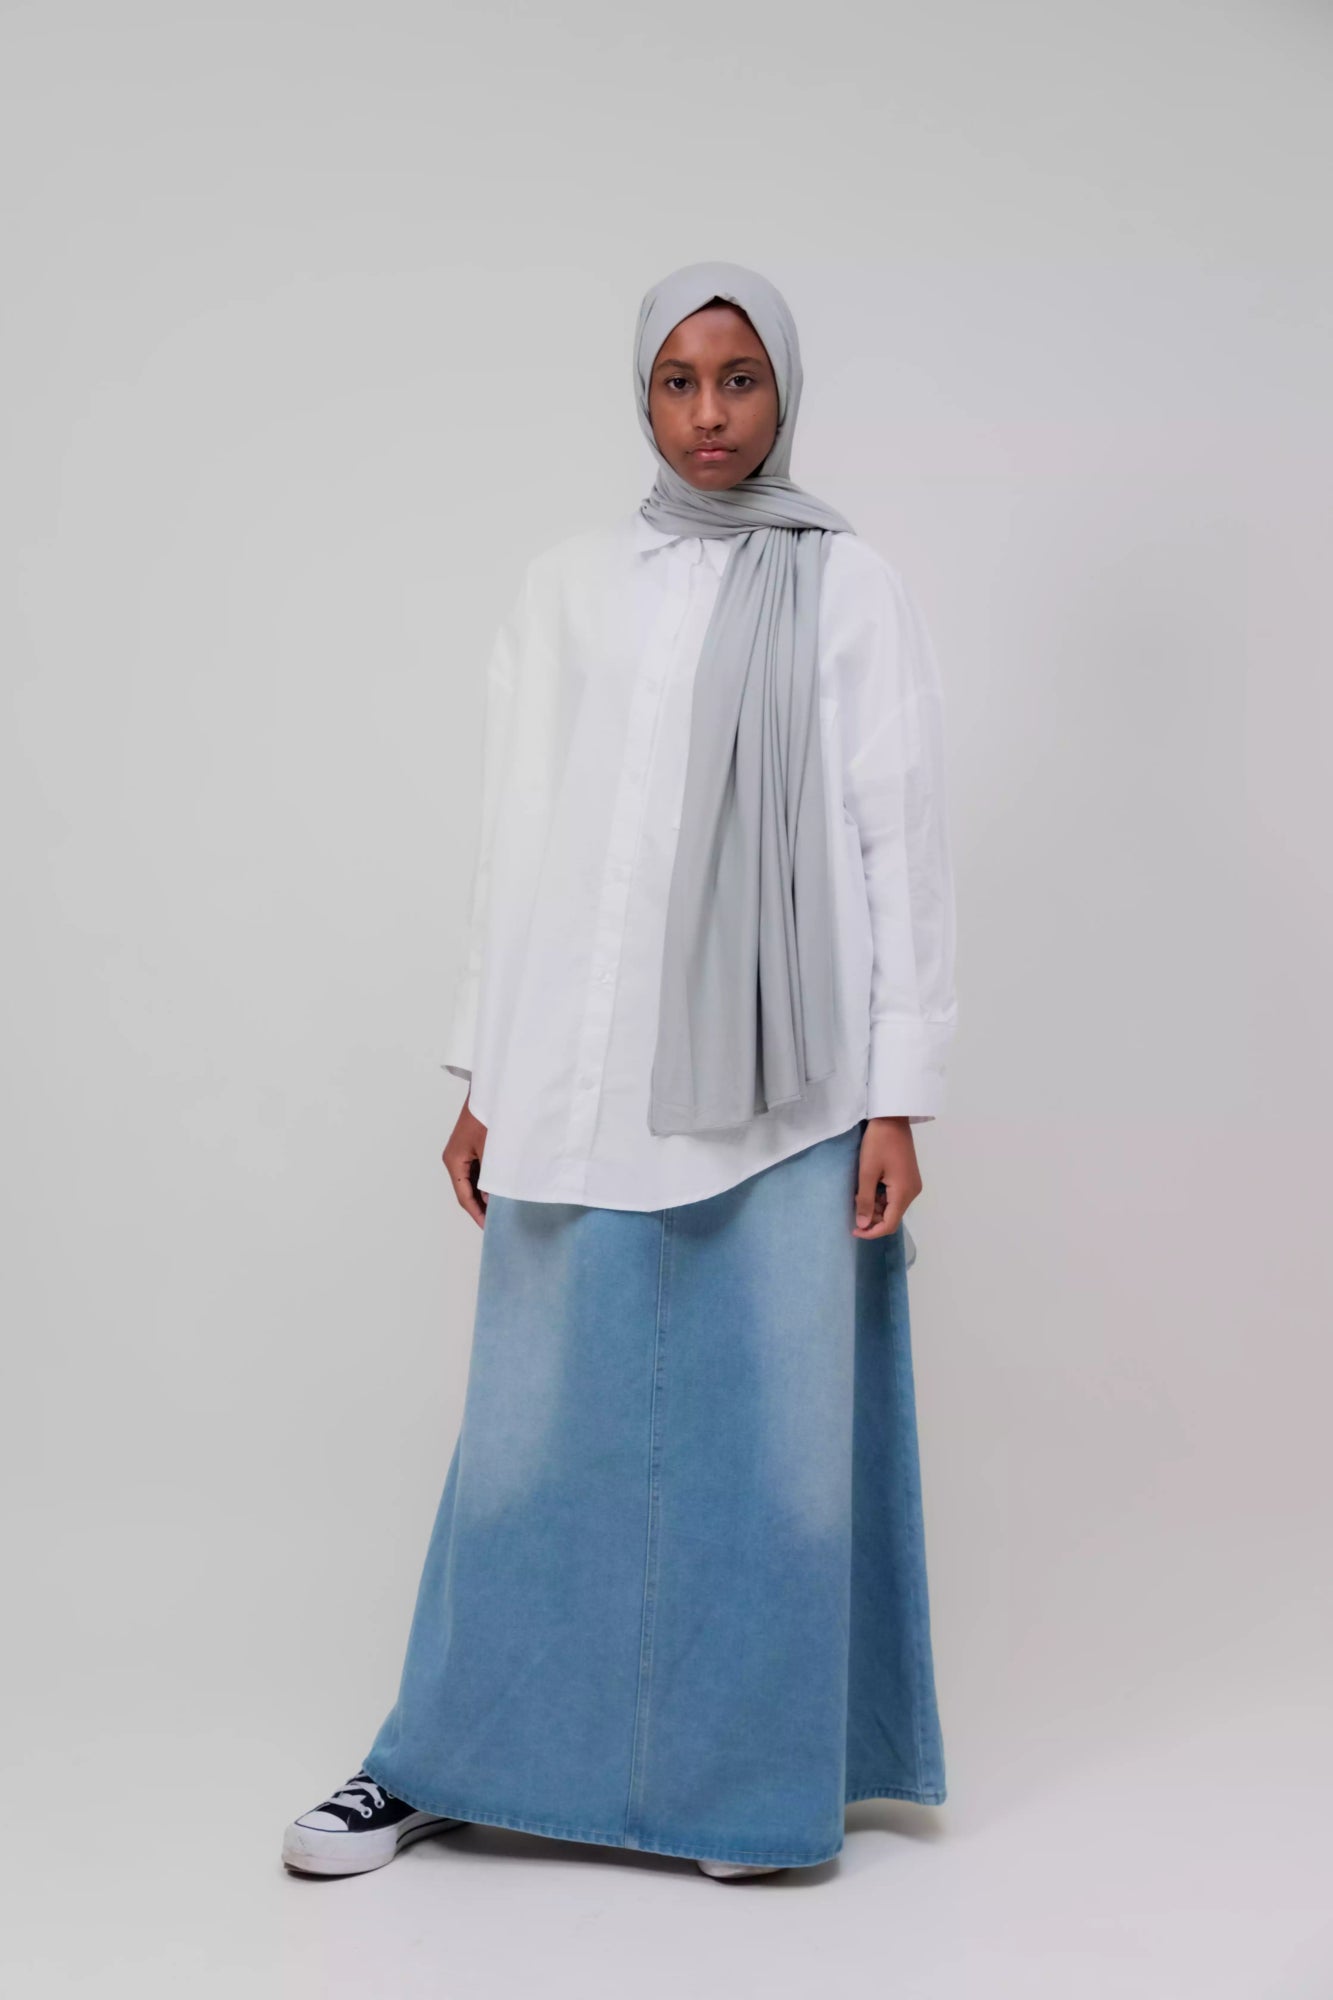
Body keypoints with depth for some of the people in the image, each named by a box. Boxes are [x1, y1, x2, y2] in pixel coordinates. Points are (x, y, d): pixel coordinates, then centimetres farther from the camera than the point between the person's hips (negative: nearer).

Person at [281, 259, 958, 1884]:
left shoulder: (850, 590, 3)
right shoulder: (566, 590, 11)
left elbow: (902, 849, -1)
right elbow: (513, 845, 10)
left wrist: (898, 1102, -6)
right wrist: (481, 1082, 8)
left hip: (777, 1085, -2)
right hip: (582, 1087, 2)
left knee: (775, 1424, 3)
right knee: (537, 1418, 6)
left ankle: (749, 1779, 19)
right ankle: (443, 1762, 20)